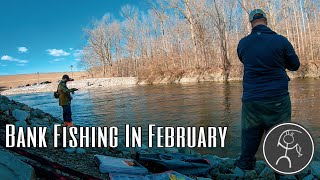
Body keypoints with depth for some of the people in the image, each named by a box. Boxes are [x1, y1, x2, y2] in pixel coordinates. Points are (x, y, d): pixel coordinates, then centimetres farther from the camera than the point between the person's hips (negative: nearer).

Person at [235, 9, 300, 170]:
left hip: (251, 99, 2)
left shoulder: (243, 43, 2)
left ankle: (245, 167, 20)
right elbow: (295, 65, 9)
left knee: (250, 135, 11)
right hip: (277, 99, -1)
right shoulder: (281, 41, -3)